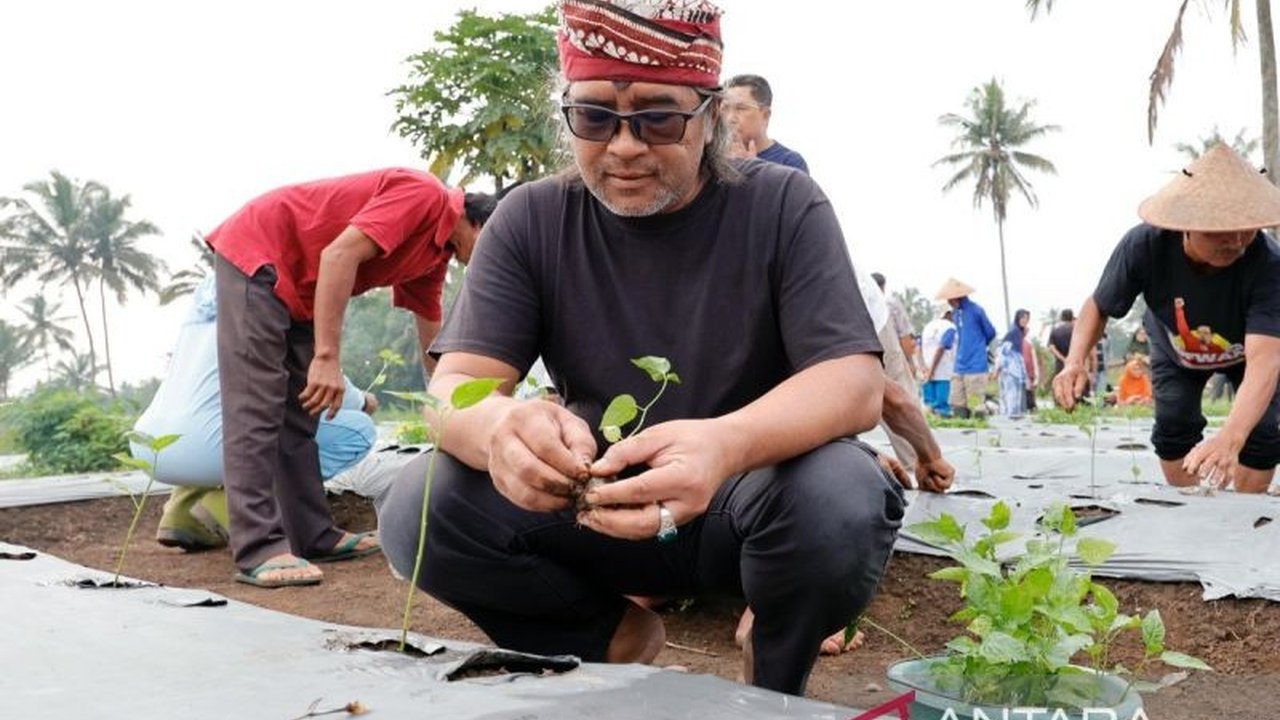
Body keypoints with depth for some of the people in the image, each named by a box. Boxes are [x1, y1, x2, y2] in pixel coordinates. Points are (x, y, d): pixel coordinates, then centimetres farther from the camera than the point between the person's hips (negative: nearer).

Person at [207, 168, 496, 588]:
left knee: (299, 415, 8)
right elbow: (339, 254, -27)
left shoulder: (436, 253, 12)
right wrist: (327, 357, -28)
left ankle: (312, 536, 12)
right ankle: (258, 550, -16)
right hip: (256, 255, -10)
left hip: (295, 288, 10)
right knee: (255, 411, -14)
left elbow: (434, 349, 20)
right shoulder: (425, 196, -17)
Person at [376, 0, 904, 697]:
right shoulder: (531, 220, -4)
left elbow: (854, 384, -19)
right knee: (419, 514, -23)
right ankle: (614, 638, 5)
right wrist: (498, 424, -40)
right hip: (596, 512, 2)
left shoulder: (784, 207, -9)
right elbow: (456, 384, -12)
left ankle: (775, 680, 1)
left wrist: (727, 444, -42)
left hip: (744, 503, -1)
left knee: (840, 496, -34)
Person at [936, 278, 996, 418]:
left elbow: (990, 333, 2)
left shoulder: (975, 310, -8)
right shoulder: (955, 312, 13)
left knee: (977, 406, -4)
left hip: (975, 368, -7)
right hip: (959, 368, 7)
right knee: (958, 406, 6)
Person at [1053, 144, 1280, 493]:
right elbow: (1099, 306, -19)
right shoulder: (1144, 246, -38)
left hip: (1249, 349, -1)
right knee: (1173, 427, -9)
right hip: (1175, 348, 1)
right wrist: (1075, 362, -39)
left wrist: (1230, 438, -71)